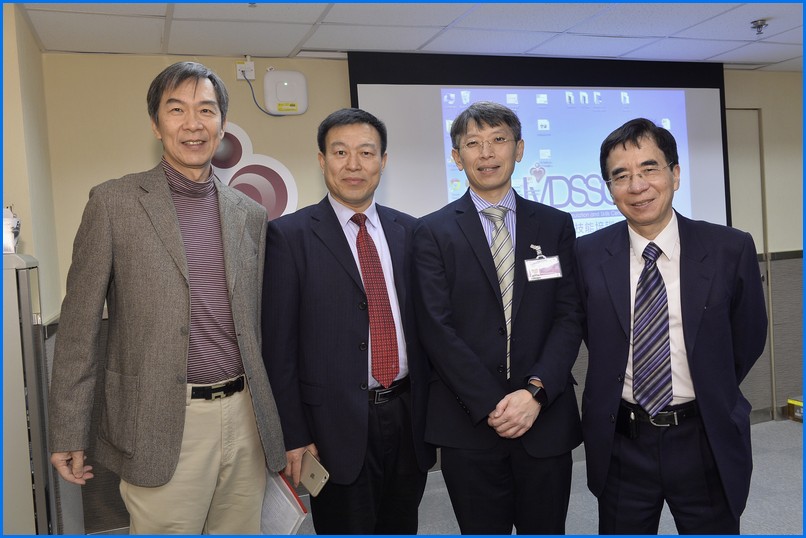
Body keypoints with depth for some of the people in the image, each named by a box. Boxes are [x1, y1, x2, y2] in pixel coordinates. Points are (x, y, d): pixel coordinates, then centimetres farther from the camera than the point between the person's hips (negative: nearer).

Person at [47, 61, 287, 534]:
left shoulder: (250, 214, 9)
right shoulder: (114, 202, -2)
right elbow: (80, 323, -2)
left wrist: (275, 424, 13)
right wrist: (68, 433, -3)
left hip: (244, 419, 4)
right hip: (162, 429, -3)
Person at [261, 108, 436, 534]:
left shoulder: (408, 231, 7)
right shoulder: (290, 235, -6)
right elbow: (278, 345, -8)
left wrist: (432, 413, 9)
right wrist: (293, 437, -9)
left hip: (407, 419, 4)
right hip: (338, 427, -4)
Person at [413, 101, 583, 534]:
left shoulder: (555, 225, 7)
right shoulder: (434, 232, 0)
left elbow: (569, 317, 1)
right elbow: (437, 329, -7)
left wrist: (535, 391, -12)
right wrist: (491, 405, -12)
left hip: (546, 418, 2)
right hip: (468, 424, -1)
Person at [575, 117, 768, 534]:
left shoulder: (731, 249, -8)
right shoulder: (587, 255, -6)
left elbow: (748, 339, 5)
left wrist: (711, 400, 10)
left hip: (706, 442, 0)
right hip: (621, 443, 1)